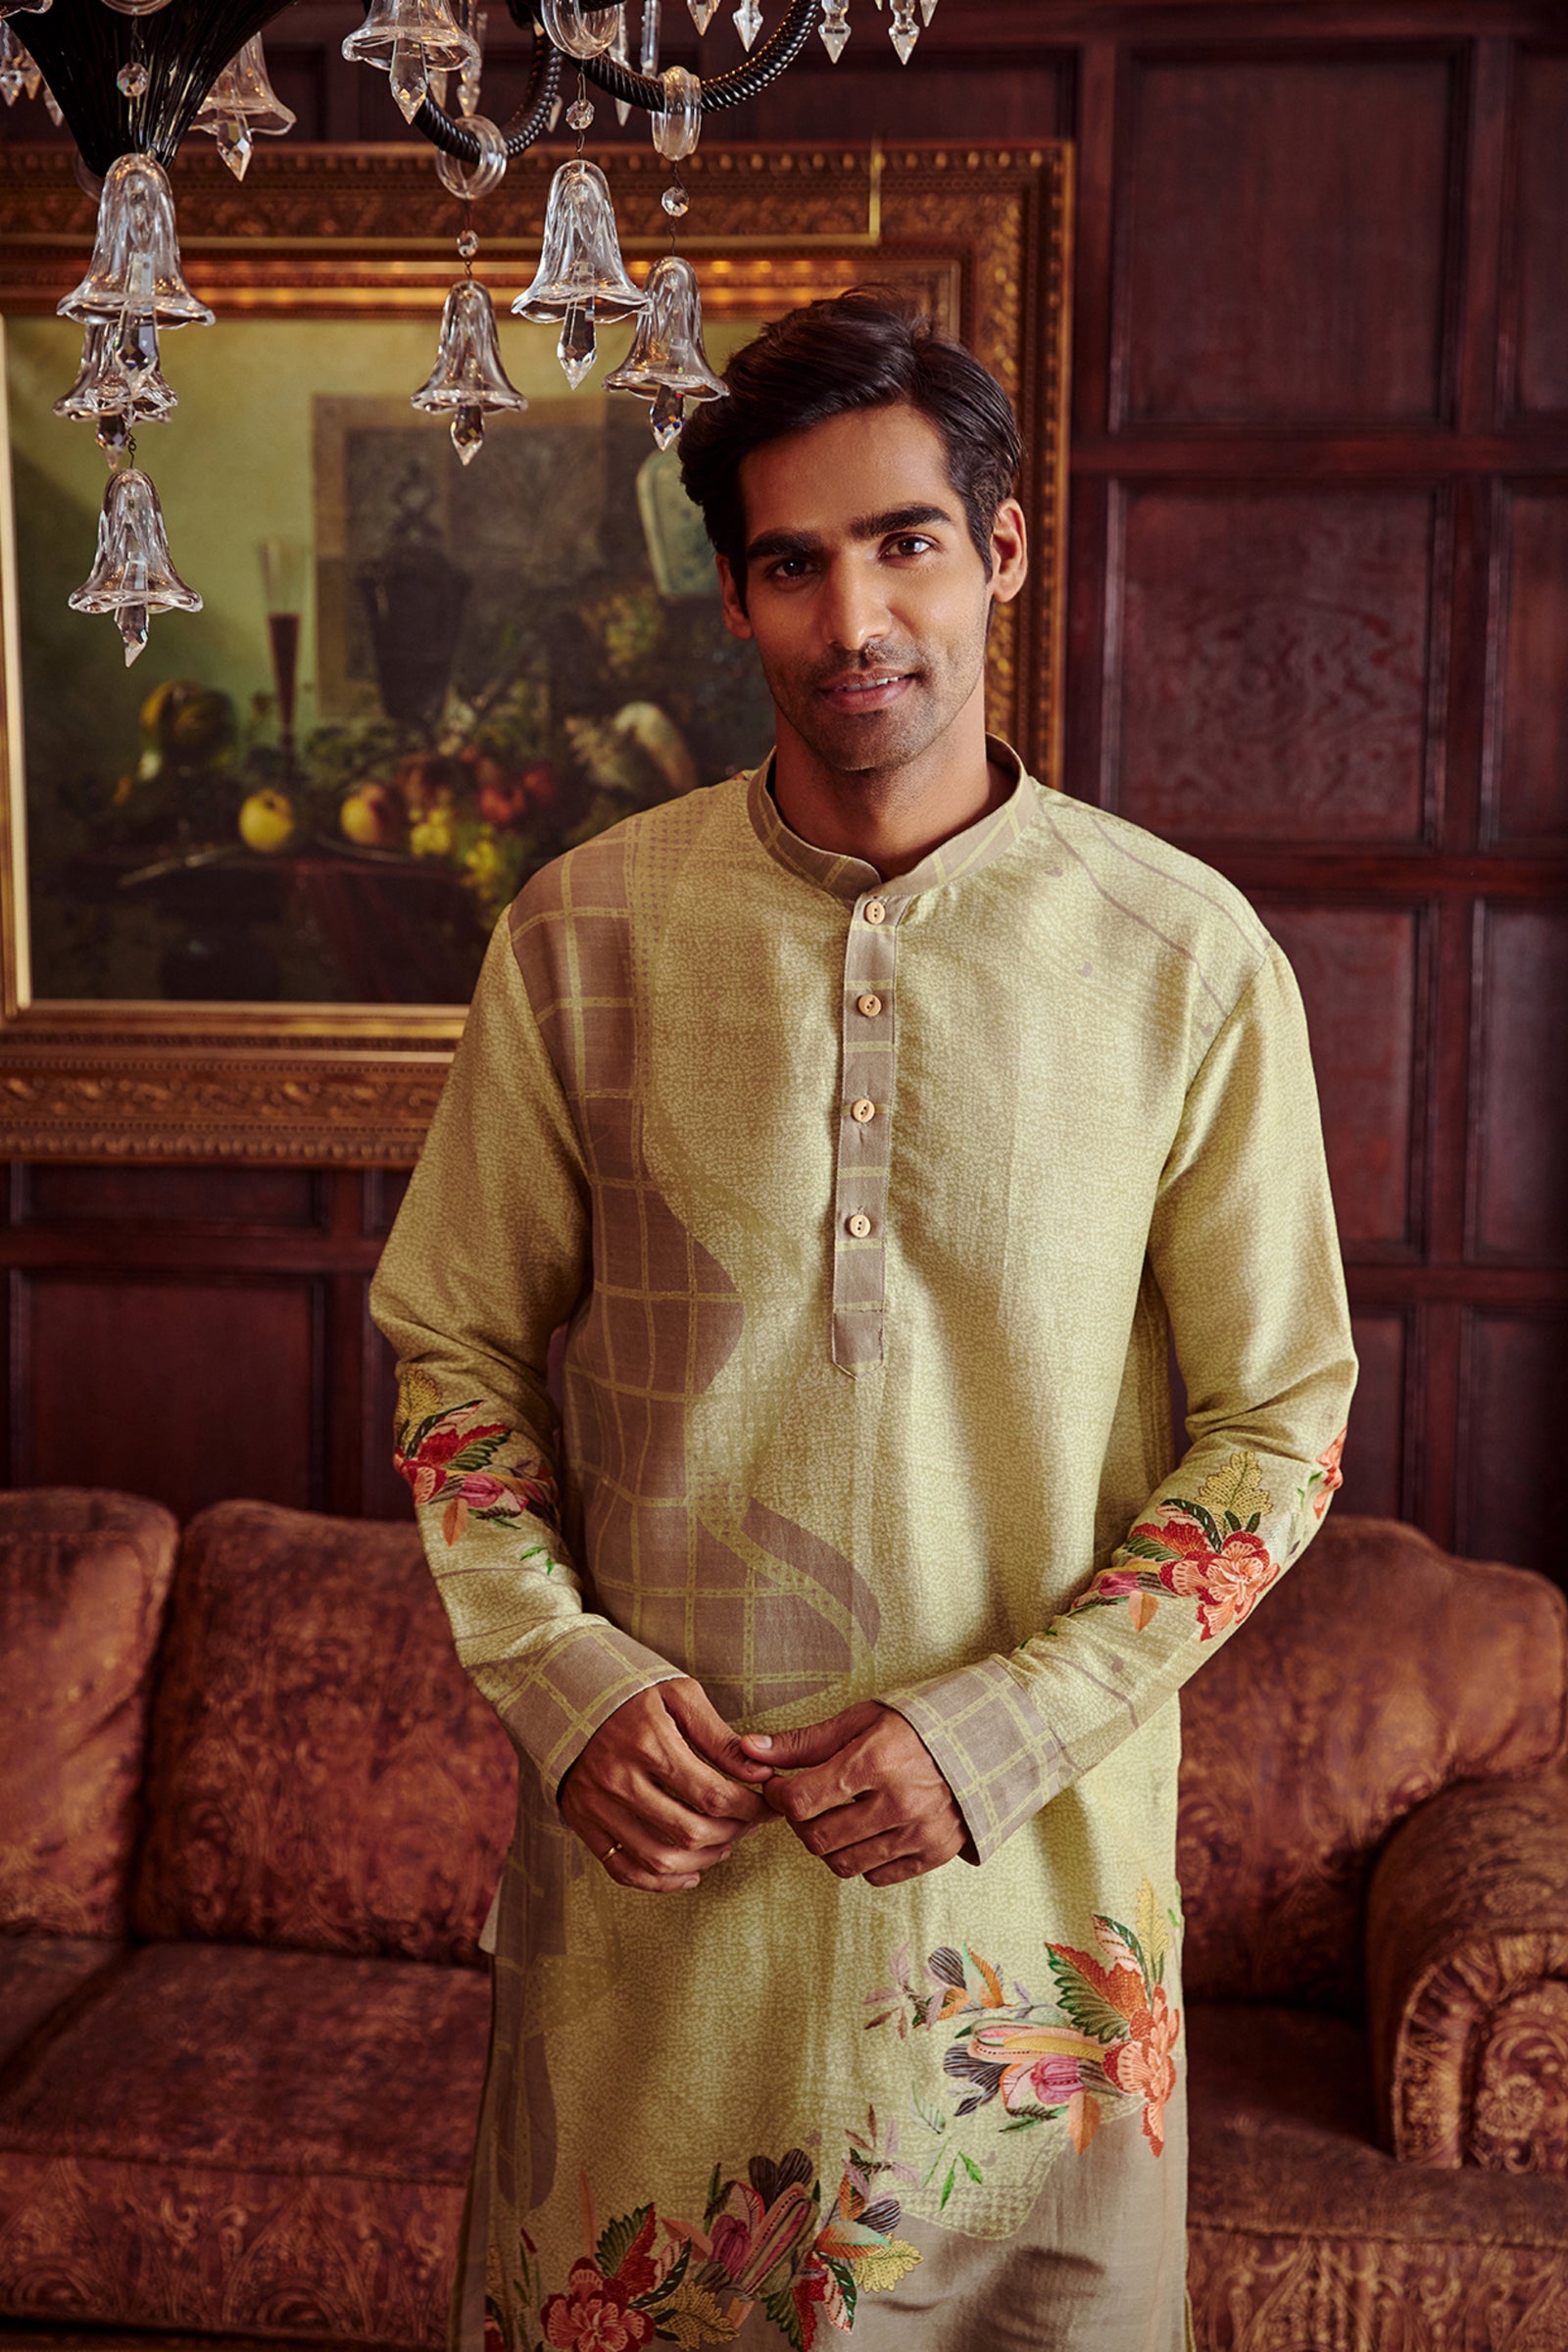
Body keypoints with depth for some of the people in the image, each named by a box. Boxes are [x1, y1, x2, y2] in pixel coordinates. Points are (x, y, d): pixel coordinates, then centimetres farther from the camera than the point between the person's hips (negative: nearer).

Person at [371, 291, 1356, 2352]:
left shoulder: (1189, 957, -7)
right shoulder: (585, 931, -3)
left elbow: (1281, 1422, -3)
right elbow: (457, 1346, 5)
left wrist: (1005, 1725, -13)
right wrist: (560, 1674, -9)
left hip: (1032, 1855, 0)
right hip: (656, 1832, 1)